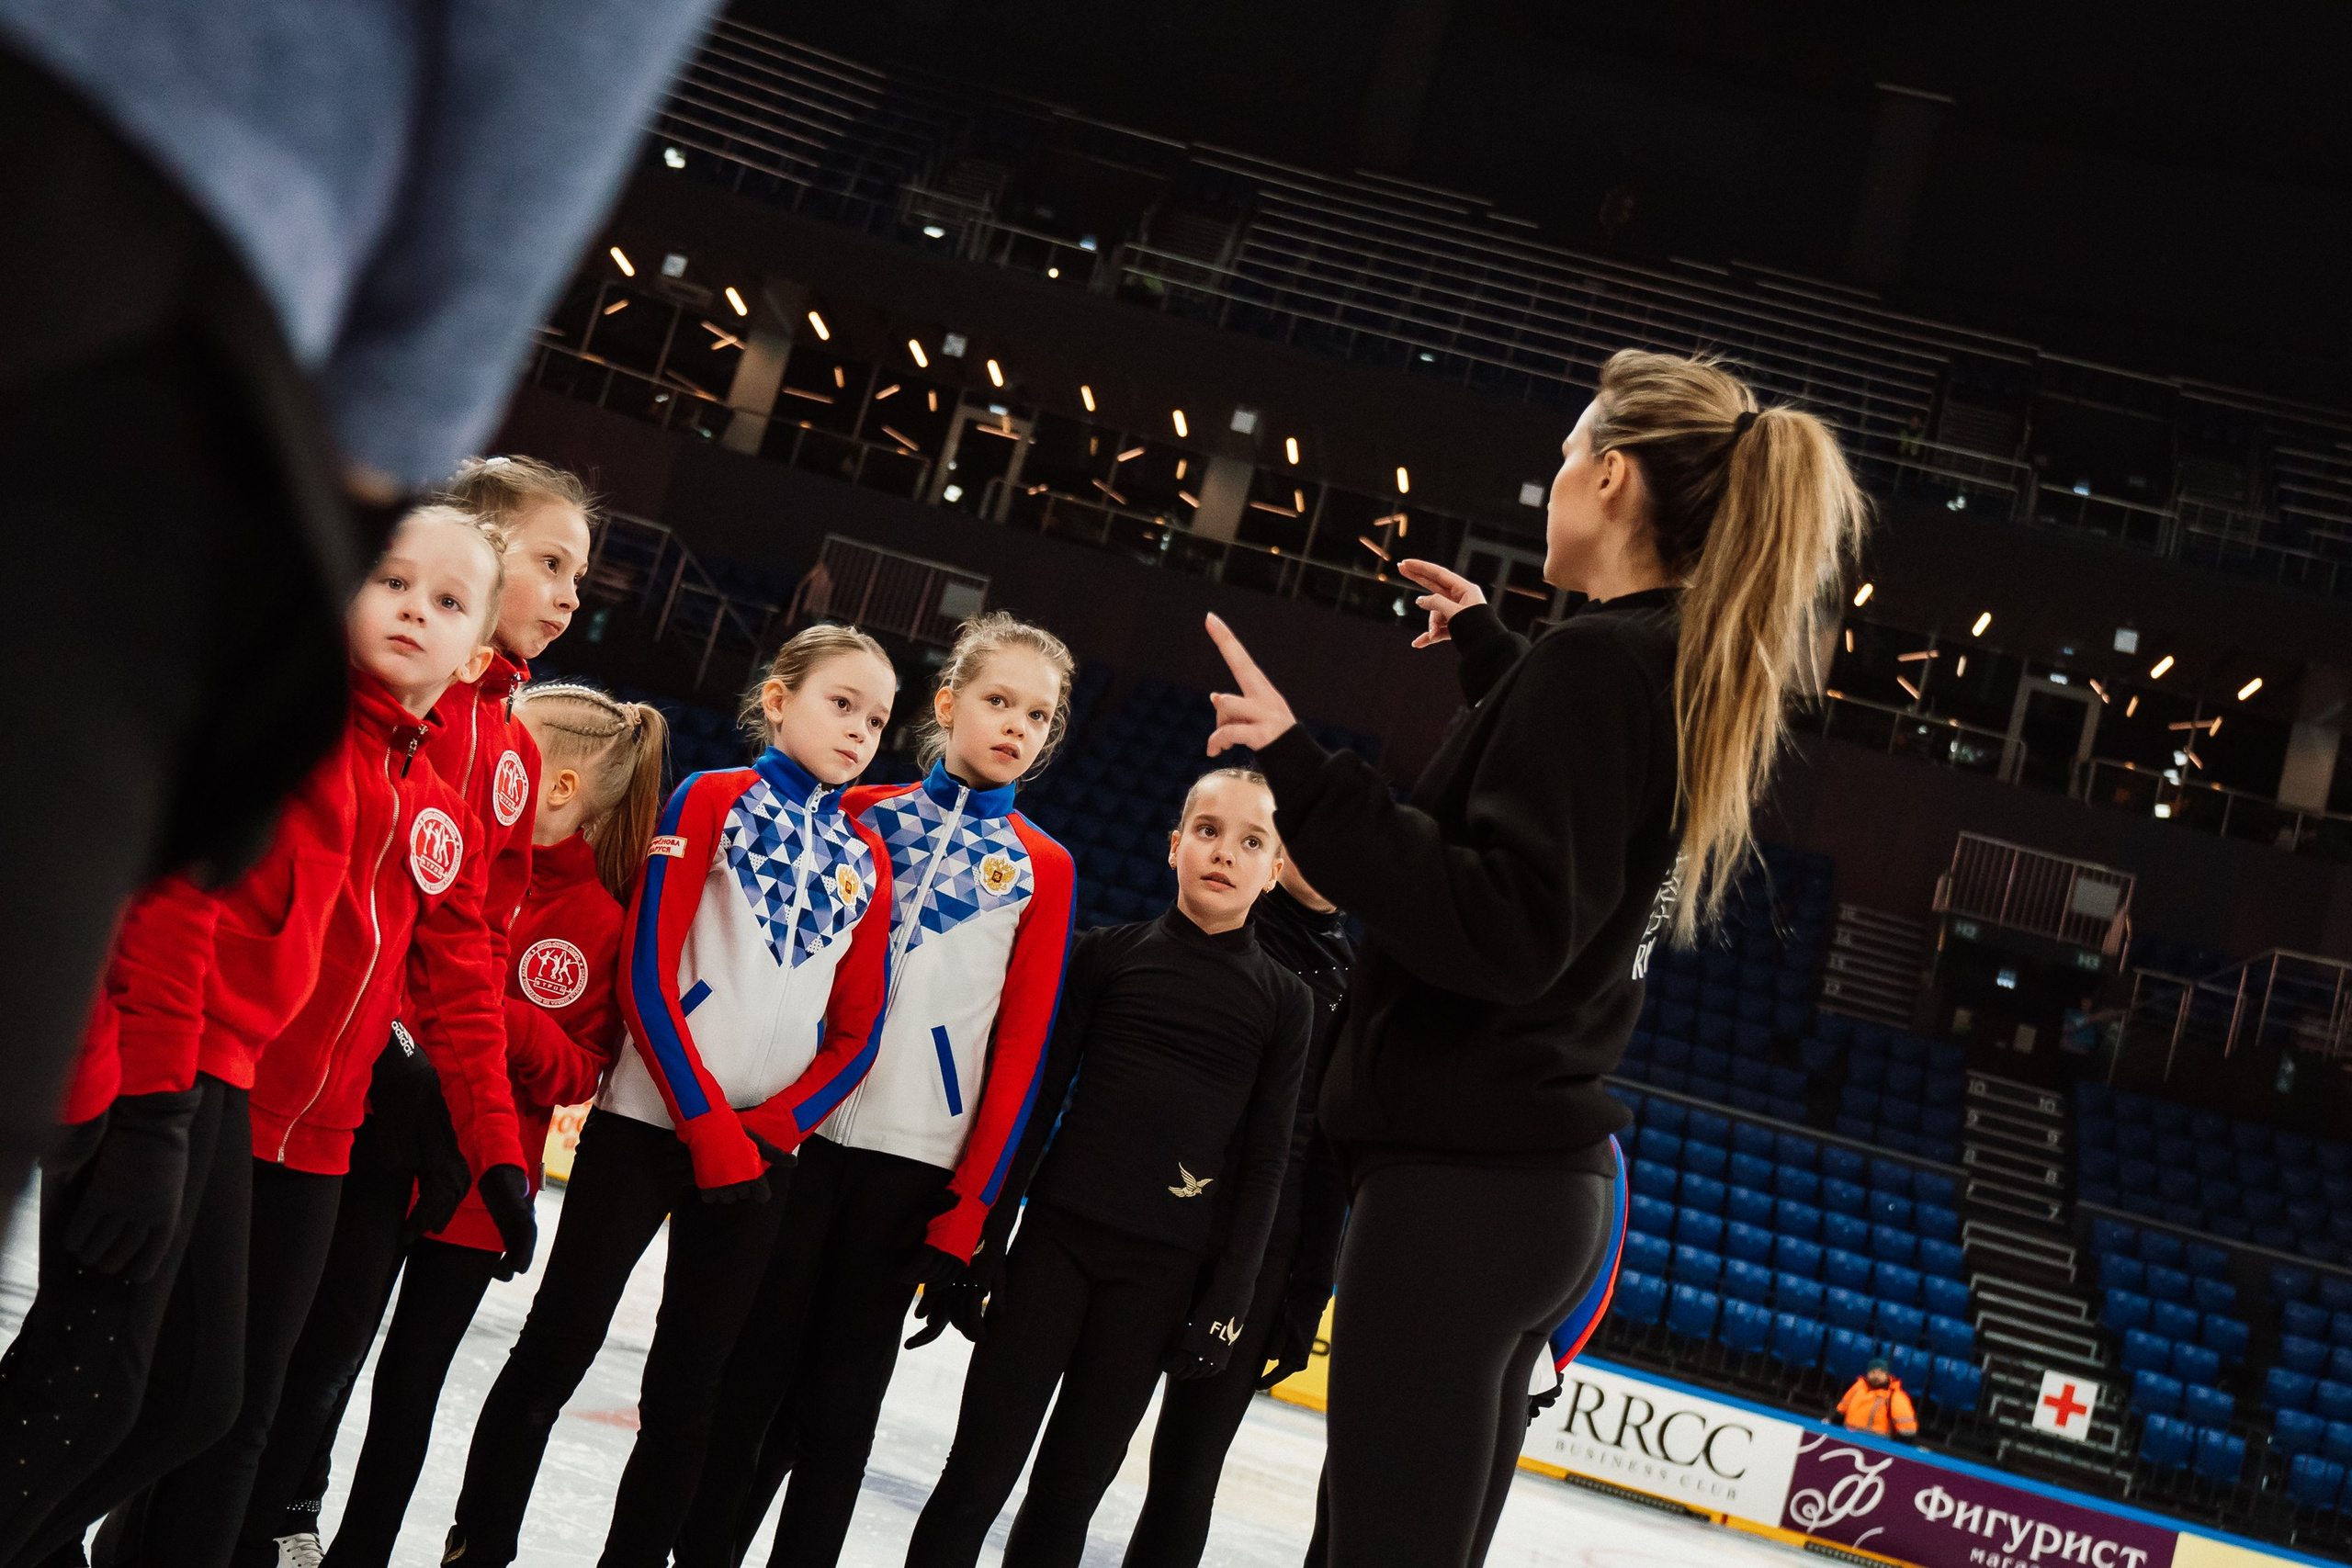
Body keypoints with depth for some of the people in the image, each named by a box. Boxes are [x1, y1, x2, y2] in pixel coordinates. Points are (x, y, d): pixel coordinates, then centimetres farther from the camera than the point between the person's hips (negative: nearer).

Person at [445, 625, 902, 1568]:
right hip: (649, 1124, -4)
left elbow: (855, 1032, 8)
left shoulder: (866, 859, 10)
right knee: (555, 1354, 2)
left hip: (759, 1151, 4)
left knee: (688, 1392, 8)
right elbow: (647, 974, -8)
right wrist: (710, 1126, -13)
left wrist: (767, 1133, -7)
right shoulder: (713, 800, -1)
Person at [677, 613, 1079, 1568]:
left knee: (838, 1402, 6)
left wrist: (971, 1201, -4)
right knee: (751, 1375, 4)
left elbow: (1021, 1043, 1)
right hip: (795, 1130, 0)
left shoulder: (1042, 869, 6)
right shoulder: (861, 815, 7)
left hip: (916, 1163, 0)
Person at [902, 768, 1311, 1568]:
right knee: (975, 1478, -1)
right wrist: (983, 1239, -2)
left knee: (1067, 1494, 6)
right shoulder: (1107, 954, 4)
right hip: (1058, 1234, 0)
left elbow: (1264, 1162, 4)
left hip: (1164, 1270, 0)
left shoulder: (1283, 1000, 5)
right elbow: (1036, 1097, 3)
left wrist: (1229, 1297, -3)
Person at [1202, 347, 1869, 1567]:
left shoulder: (1593, 662, -15)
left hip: (1458, 1180, -10)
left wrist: (1304, 777, -25)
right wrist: (1489, 646, 40)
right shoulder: (1695, 685, 13)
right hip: (1546, 1179, 10)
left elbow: (1502, 935, -23)